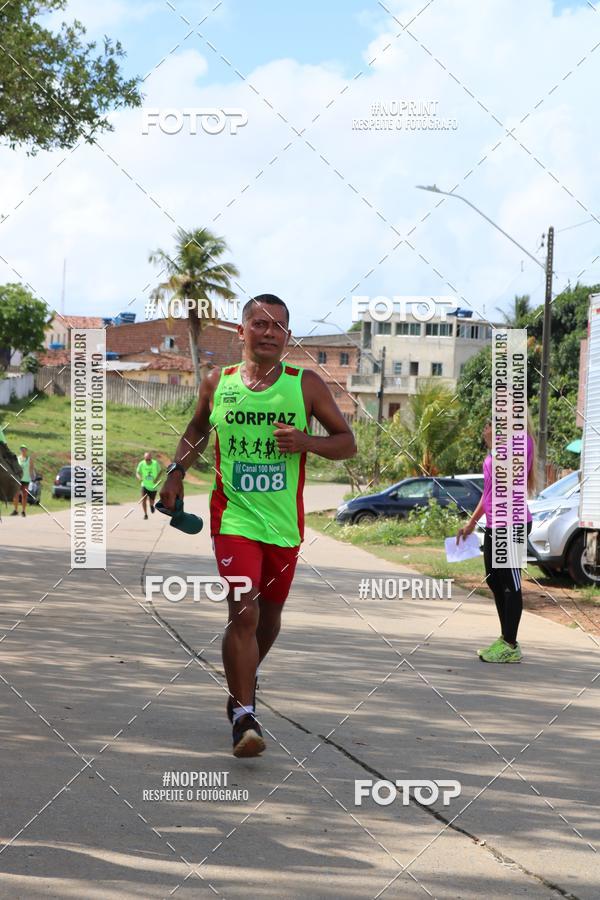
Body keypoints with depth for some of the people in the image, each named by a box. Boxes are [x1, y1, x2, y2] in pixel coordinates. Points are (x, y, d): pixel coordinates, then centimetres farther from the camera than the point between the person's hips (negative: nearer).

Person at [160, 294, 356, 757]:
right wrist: (177, 472, 7)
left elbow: (347, 443, 3)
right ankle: (244, 716, -11)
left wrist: (307, 442, -16)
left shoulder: (307, 385, -1)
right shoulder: (218, 383, 3)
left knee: (270, 614, 17)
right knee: (244, 613, -16)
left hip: (285, 522, 2)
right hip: (234, 516, -2)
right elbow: (197, 430, 21)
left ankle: (246, 676, 47)